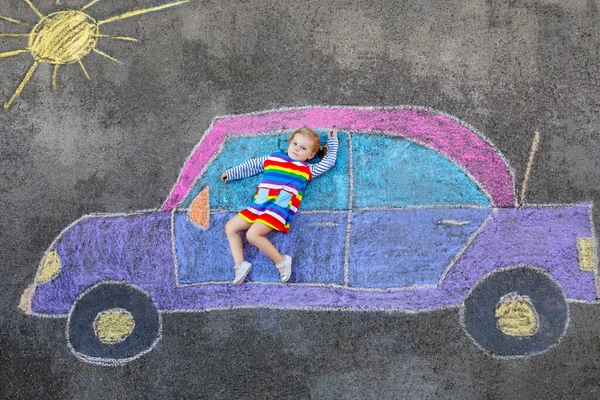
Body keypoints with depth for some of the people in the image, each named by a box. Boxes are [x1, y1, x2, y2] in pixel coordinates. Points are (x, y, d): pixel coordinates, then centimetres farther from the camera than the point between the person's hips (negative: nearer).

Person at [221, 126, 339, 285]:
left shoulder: (307, 170, 12)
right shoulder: (272, 158, 20)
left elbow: (329, 161, 15)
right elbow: (251, 166, 31)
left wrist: (332, 141, 24)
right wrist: (231, 173, 35)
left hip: (279, 208, -6)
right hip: (258, 206, 6)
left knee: (253, 234, -27)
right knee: (230, 227, -1)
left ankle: (281, 261, -13)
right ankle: (240, 265, -1)